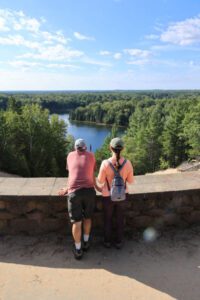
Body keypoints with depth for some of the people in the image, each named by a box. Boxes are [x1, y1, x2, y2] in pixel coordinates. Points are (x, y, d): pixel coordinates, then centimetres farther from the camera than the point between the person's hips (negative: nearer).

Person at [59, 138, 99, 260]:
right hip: (89, 190, 1)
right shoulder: (91, 155, 13)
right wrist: (97, 187, 30)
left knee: (76, 221, 9)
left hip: (74, 192, -1)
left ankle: (78, 250, 19)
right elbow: (92, 175, 16)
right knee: (87, 217, 23)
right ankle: (86, 242, 36)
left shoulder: (70, 155, 16)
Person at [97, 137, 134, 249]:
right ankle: (119, 242, 39)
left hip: (108, 196, -1)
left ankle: (107, 241, 40)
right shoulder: (128, 163, -19)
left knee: (108, 219, 23)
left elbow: (100, 181, -11)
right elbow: (130, 180, -5)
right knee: (120, 219, 23)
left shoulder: (105, 163, -25)